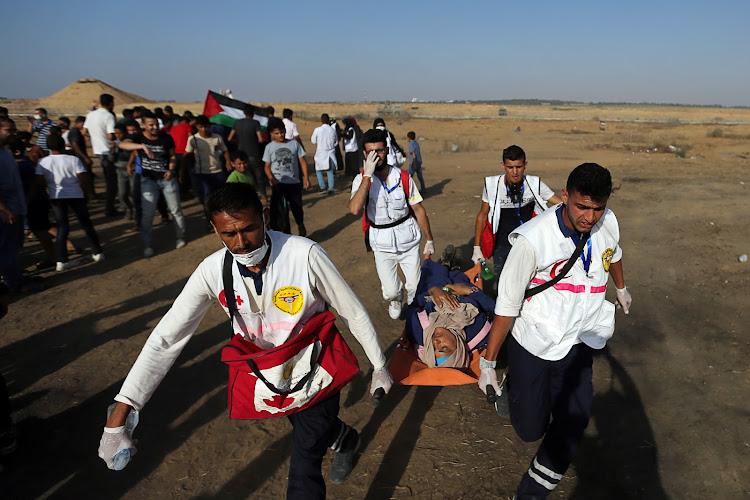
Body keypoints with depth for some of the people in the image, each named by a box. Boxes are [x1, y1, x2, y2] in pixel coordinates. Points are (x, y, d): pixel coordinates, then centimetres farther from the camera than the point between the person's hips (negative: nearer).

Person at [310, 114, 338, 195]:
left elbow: (313, 141, 2)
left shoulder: (317, 130, -9)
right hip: (331, 153, 3)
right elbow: (336, 142, 11)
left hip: (321, 152, -2)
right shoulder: (333, 130, -1)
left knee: (318, 170, 13)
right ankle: (331, 189, 3)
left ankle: (322, 187, 4)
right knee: (330, 171, 7)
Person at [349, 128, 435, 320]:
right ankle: (396, 300, 38)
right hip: (382, 244, -1)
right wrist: (367, 175, -28)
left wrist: (429, 240, 6)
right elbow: (354, 209, -27)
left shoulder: (403, 177, -4)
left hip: (408, 239, 1)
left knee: (416, 289, 4)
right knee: (391, 292, -2)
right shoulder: (361, 179, -8)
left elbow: (418, 210, 3)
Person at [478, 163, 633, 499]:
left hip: (576, 344, 4)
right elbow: (507, 305, -19)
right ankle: (512, 383, 36)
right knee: (530, 428, 2)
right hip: (531, 341, -4)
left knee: (573, 421, -5)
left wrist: (621, 288, 38)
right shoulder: (533, 239, -25)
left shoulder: (608, 223, -8)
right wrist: (487, 363, -13)